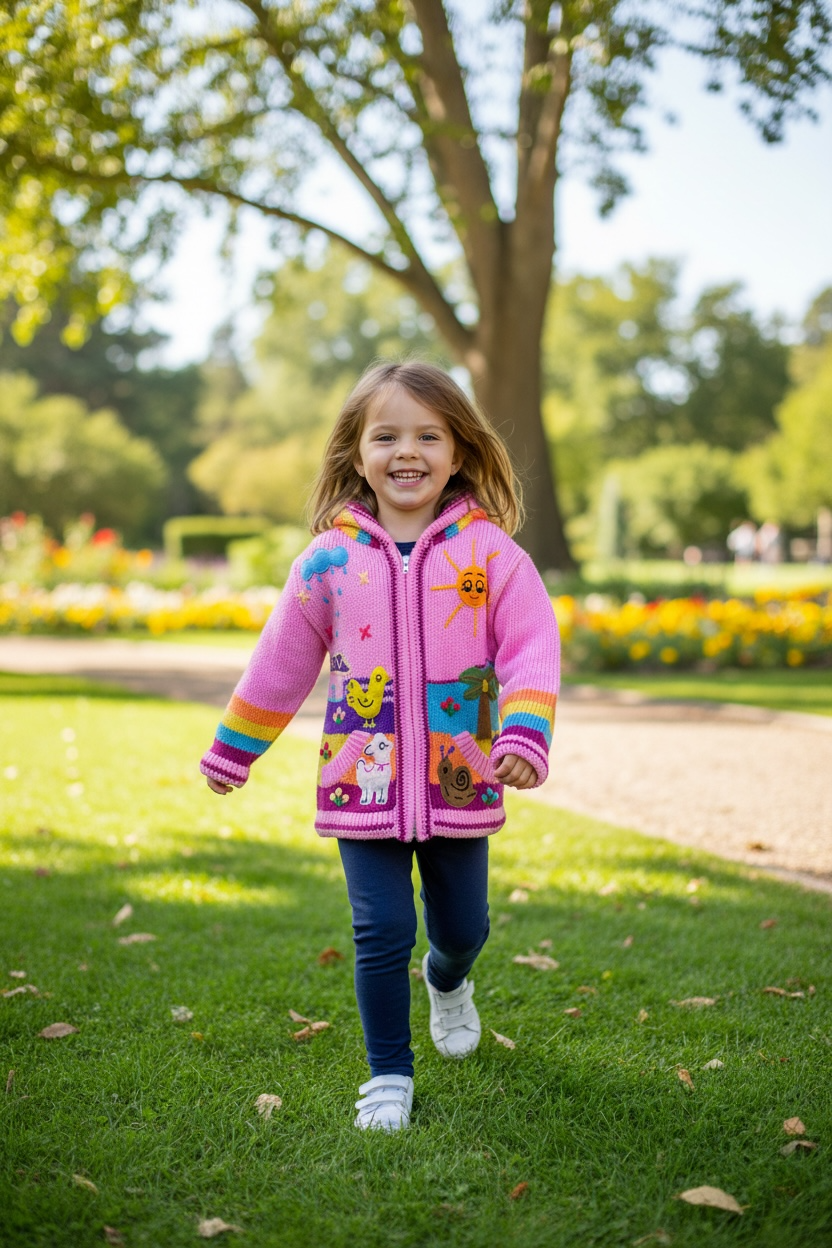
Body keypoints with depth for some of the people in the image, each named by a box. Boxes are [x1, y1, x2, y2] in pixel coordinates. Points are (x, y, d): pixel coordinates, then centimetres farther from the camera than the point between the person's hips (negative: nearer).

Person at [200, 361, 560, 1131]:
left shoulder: (489, 550, -4)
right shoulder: (328, 560, -1)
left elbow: (531, 646, -9)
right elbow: (281, 663, 9)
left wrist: (525, 735, -25)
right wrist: (232, 752, 16)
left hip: (461, 785, 1)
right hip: (363, 786, 0)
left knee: (463, 927, 15)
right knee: (382, 933, -3)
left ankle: (447, 982, 51)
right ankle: (389, 1073, 18)